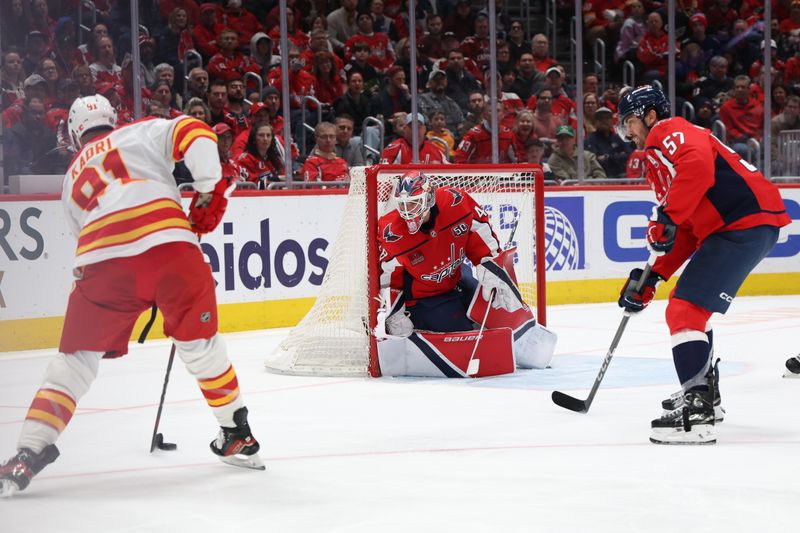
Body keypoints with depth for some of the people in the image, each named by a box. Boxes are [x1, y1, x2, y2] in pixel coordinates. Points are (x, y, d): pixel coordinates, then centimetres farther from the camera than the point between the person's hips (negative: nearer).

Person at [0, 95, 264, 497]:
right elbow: (194, 134, 4)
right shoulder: (142, 132, 23)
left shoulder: (71, 178, 33)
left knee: (76, 356, 13)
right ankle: (236, 436, 25)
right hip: (168, 243, -1)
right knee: (199, 343, 18)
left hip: (100, 260, 2)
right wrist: (208, 193, 7)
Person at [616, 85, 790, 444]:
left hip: (747, 222, -11)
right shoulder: (658, 160, 27)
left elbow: (698, 165, -27)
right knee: (690, 306, 26)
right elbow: (685, 233, 24)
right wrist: (650, 279, 17)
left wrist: (666, 218, -26)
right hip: (726, 227, 11)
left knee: (686, 308, -17)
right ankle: (704, 391, 39)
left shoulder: (670, 132, -3)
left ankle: (696, 412, -24)